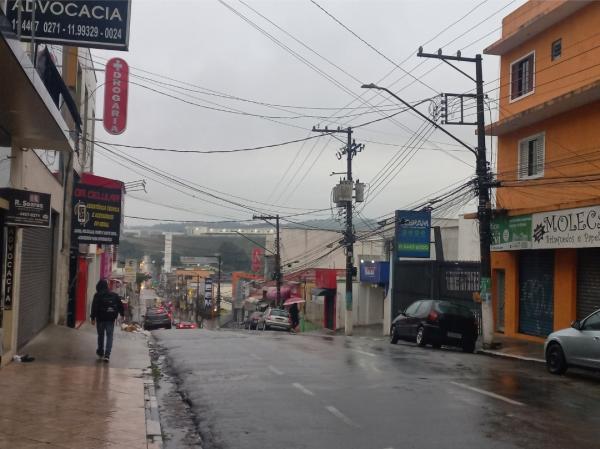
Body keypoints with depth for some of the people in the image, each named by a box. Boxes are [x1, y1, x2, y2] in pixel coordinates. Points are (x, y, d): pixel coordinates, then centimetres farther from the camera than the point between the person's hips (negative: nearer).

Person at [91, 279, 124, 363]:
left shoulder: (97, 296, -4)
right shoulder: (114, 295, 6)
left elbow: (94, 307, -10)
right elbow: (120, 306, 10)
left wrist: (93, 318, -9)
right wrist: (122, 314, 20)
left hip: (100, 318, -1)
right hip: (111, 319, 1)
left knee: (100, 335, 14)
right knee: (109, 336, 1)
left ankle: (100, 353, 25)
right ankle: (107, 355, -11)